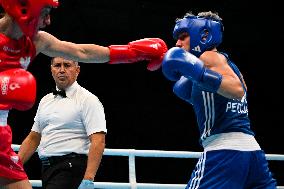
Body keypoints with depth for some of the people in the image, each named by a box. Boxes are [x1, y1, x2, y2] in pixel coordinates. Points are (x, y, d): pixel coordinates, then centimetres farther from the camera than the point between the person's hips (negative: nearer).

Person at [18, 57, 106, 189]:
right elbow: (33, 138, 23)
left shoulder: (87, 100, -5)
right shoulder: (45, 100, 18)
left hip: (71, 167, -8)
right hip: (47, 168, 8)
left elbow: (98, 141, -15)